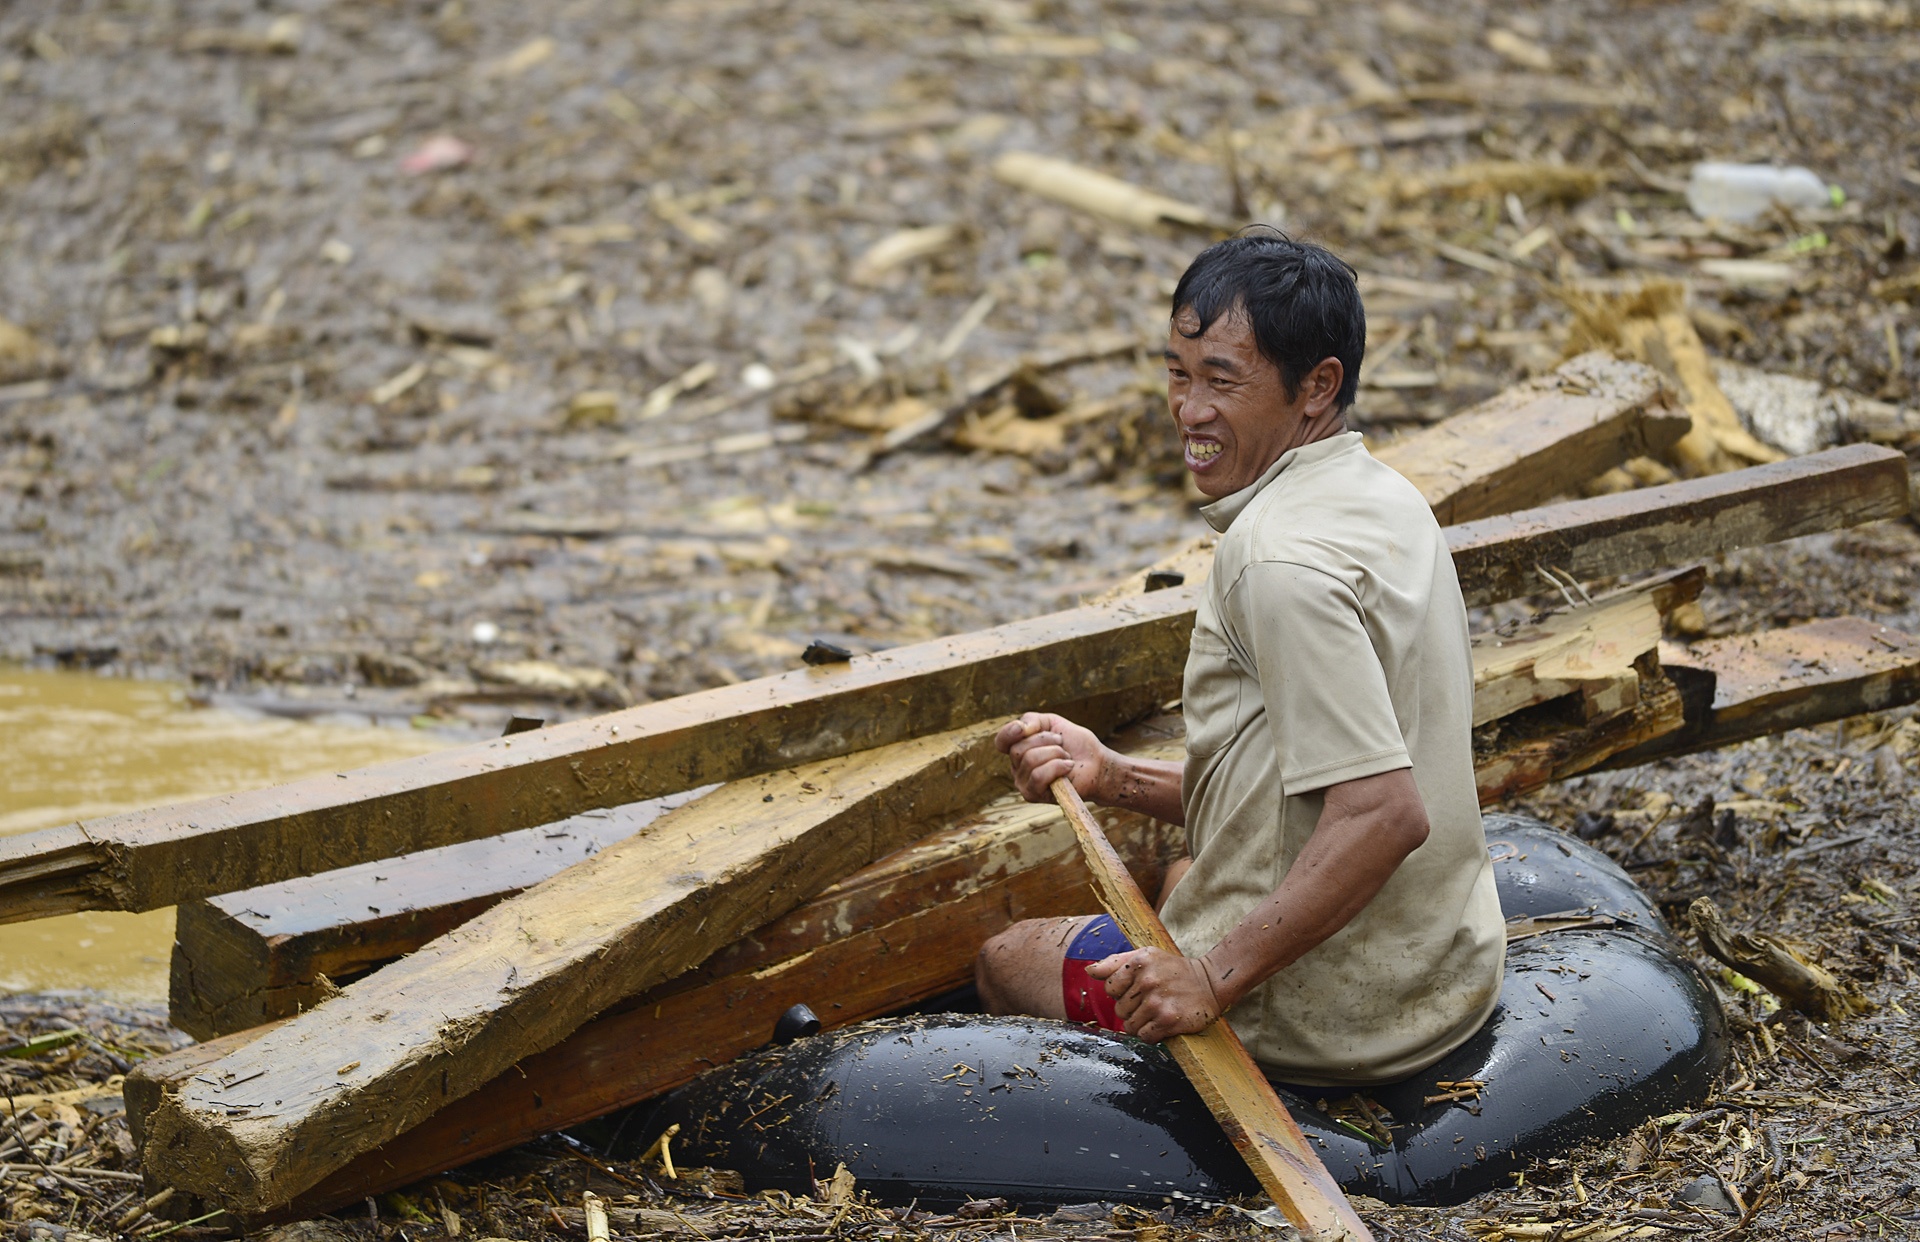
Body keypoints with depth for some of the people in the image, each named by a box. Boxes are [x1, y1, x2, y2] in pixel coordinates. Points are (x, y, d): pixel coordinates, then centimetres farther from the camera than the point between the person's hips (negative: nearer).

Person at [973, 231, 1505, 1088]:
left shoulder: (1278, 559, -25)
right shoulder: (1385, 499, 6)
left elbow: (1385, 812, -32)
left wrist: (1216, 976, -25)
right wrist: (1115, 777, 2)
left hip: (1329, 1018, -9)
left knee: (1006, 960, 17)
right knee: (1179, 878, 40)